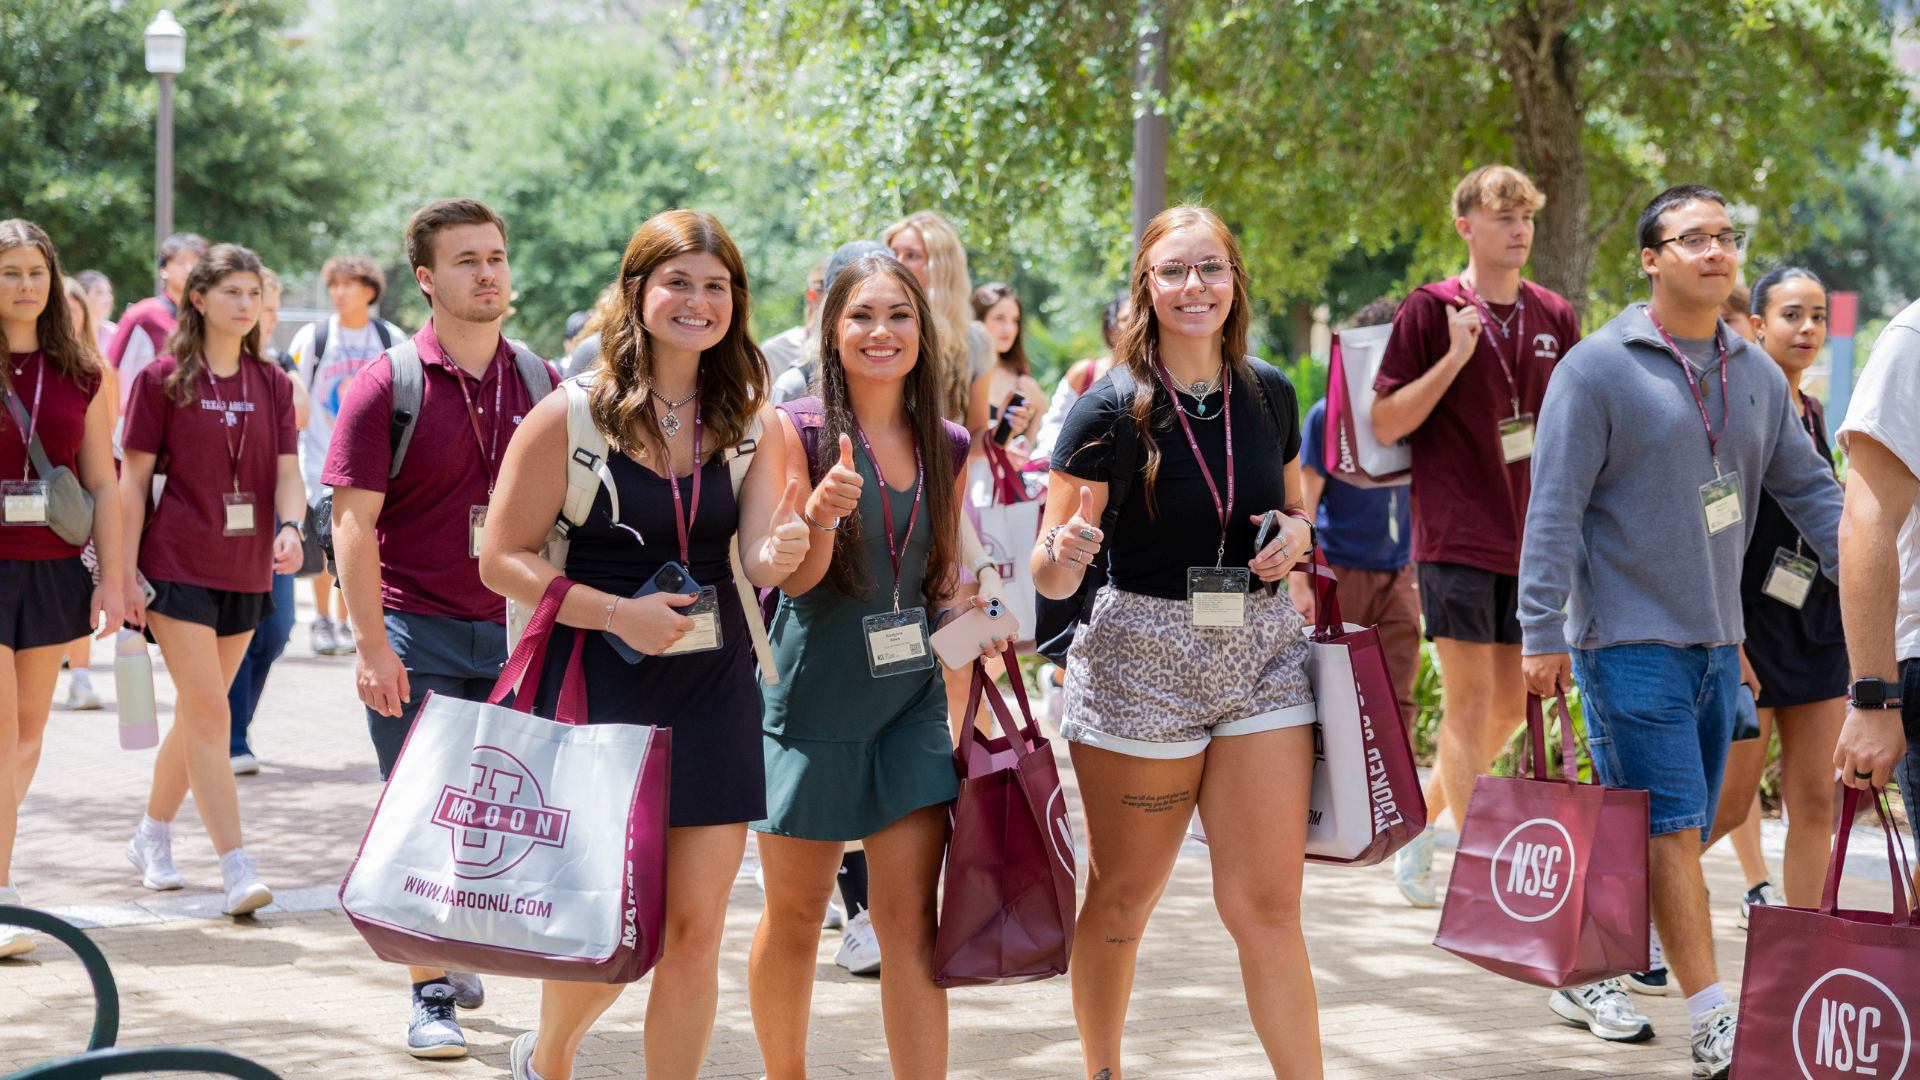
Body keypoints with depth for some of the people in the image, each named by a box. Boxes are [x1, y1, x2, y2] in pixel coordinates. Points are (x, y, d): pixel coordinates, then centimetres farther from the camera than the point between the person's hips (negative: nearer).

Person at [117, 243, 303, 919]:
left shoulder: (271, 384, 8)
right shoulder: (162, 379, -2)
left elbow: (286, 470, 4)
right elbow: (134, 478, -2)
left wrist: (290, 527, -18)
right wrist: (126, 571, -7)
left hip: (246, 572, 5)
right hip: (179, 565, -5)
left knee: (198, 714, 14)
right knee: (209, 716, -11)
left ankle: (152, 836, 34)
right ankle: (237, 871, -14)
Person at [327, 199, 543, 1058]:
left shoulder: (539, 386, 7)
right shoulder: (387, 386, -6)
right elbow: (353, 521, -10)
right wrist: (371, 645, -16)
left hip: (512, 632, 4)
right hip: (416, 632, -4)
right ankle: (430, 994, 10)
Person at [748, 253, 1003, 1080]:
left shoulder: (946, 448, 6)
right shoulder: (799, 431, -8)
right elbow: (794, 578, -14)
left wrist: (973, 620, -3)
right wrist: (822, 513, -33)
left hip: (910, 701, 3)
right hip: (814, 696, -3)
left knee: (911, 920, -3)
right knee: (795, 917, 9)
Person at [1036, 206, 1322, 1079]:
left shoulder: (1270, 395, 6)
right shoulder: (1110, 411, -8)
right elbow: (1050, 575, -9)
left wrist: (1296, 534, -1)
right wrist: (1066, 553, -32)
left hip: (1263, 654, 3)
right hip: (1141, 660, -3)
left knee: (1268, 904, -2)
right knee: (1122, 897, 9)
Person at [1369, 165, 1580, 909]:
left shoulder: (1554, 317, 10)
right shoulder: (1431, 310, -4)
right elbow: (1385, 423, -7)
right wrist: (1454, 359, -17)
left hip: (1527, 538, 5)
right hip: (1456, 537, -5)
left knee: (1511, 707, 9)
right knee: (1470, 700, -6)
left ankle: (1420, 820, 27)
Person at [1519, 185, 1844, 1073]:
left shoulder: (1756, 375, 11)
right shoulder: (1598, 367, -8)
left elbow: (1808, 489, 17)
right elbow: (1554, 507, -10)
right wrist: (1543, 632, -14)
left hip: (1715, 637, 7)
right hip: (1628, 636, -7)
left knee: (1667, 831, 11)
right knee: (1668, 826, -9)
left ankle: (1586, 973, 27)